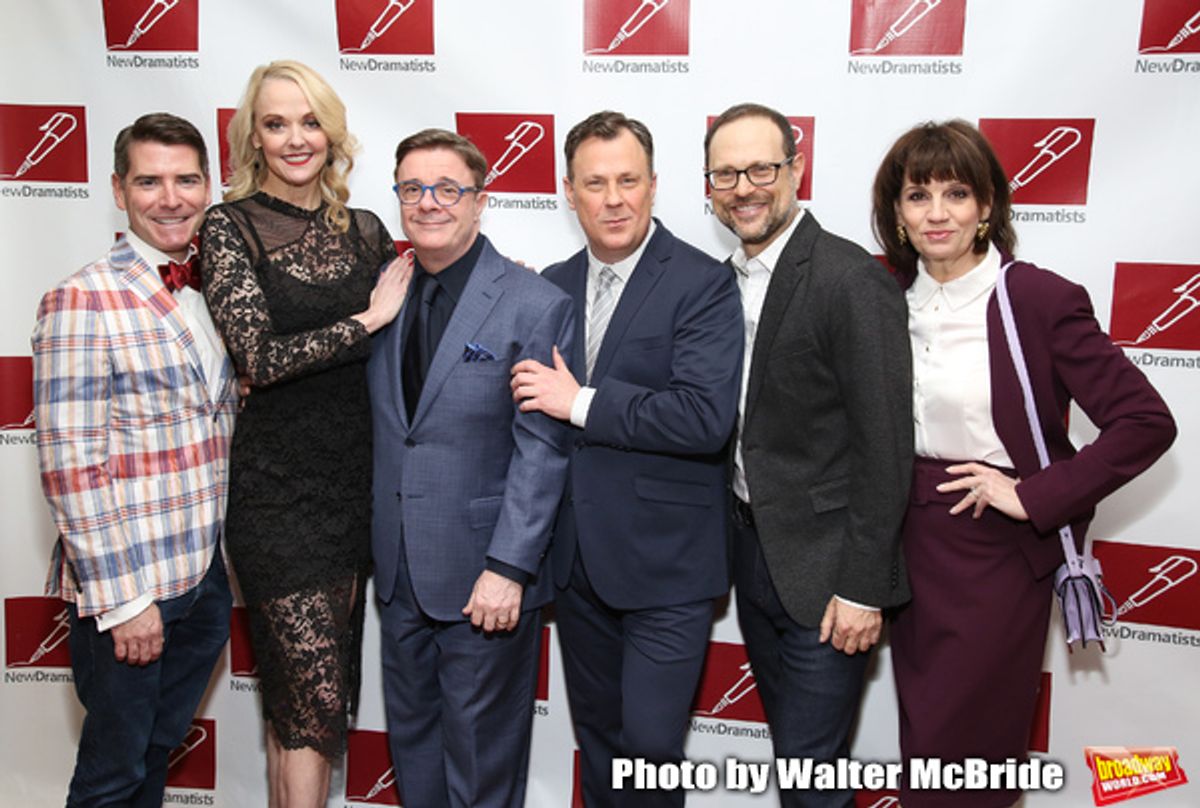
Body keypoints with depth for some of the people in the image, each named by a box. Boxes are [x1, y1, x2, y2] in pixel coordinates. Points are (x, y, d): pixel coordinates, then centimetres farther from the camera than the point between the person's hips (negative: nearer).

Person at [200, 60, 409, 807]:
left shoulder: (365, 230, 8)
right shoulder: (231, 226, -5)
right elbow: (260, 356, -15)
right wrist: (368, 320, -12)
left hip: (356, 482, 5)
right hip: (278, 487, -4)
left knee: (324, 693, 15)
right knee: (312, 697, 0)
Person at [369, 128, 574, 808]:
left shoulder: (536, 305, -12)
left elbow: (542, 450, -15)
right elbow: (384, 431, 10)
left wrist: (507, 568, -18)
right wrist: (374, 548, 7)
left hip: (484, 578, -5)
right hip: (399, 573, 6)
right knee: (411, 737, 22)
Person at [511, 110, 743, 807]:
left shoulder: (702, 283, -11)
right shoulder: (553, 286, 8)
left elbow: (706, 416, -23)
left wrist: (582, 402, -19)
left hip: (667, 562, -6)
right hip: (579, 558, 6)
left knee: (649, 744, 0)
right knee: (597, 735, 20)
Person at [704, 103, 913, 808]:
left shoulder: (853, 280, -18)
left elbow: (885, 447, -18)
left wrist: (863, 589, -17)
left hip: (825, 565, -7)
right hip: (753, 549, 7)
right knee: (791, 744, 22)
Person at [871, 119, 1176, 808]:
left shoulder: (1041, 299, -13)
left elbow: (1147, 422, -15)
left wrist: (1034, 496, -18)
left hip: (997, 551, -5)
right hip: (910, 545, 5)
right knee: (920, 737, 19)